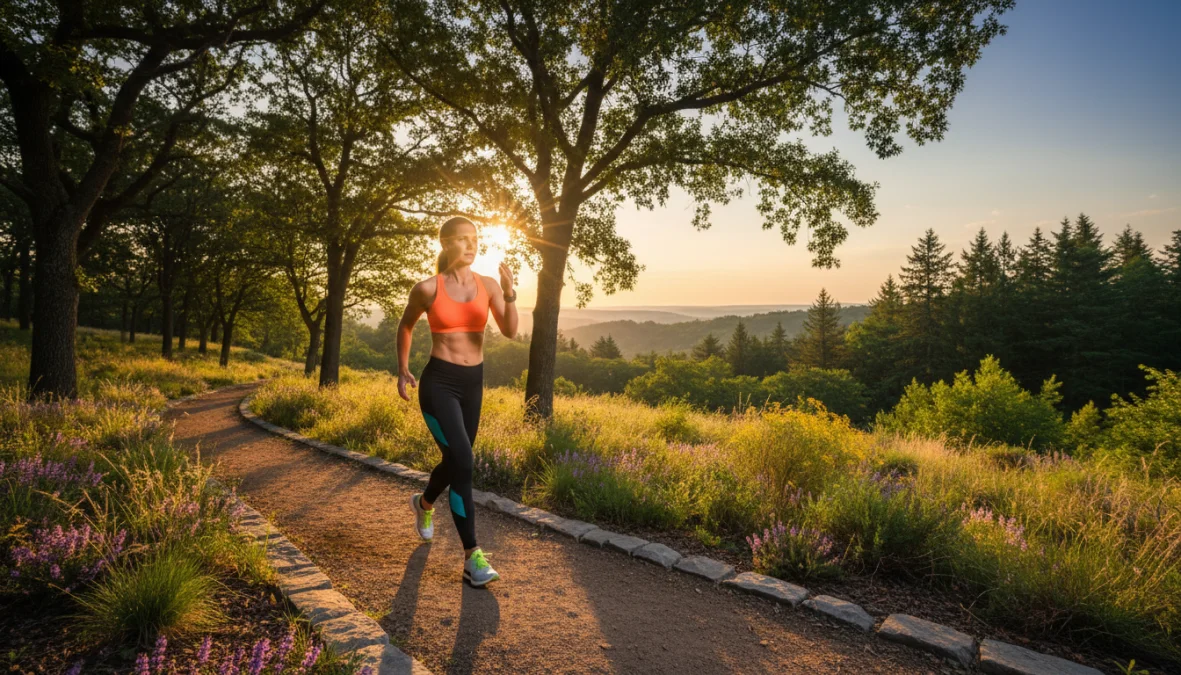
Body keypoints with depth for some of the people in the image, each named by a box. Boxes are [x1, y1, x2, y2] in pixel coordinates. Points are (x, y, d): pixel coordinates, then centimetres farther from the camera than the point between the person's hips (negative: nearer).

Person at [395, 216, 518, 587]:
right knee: (462, 462, -18)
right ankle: (472, 556, -7)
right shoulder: (427, 288, -7)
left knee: (455, 462, 19)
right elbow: (406, 325, 11)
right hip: (438, 383, -5)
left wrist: (510, 293, -28)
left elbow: (510, 331, -14)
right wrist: (403, 369, 12)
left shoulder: (488, 285, 0)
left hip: (473, 383, 5)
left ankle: (424, 502, 54)